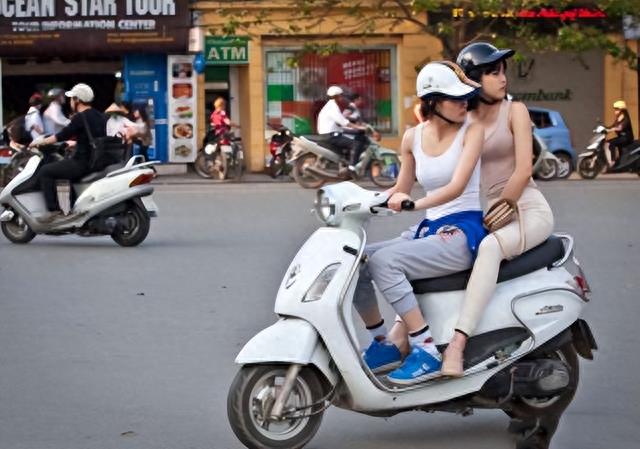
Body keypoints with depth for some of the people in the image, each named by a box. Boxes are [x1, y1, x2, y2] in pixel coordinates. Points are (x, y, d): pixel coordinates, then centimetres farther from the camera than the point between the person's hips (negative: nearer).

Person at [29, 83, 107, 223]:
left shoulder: (80, 117, -14)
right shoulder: (100, 116, 13)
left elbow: (62, 135, -13)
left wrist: (40, 142, -2)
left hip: (84, 163, -9)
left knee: (45, 172, -4)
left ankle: (54, 211, -12)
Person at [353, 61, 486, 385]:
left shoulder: (472, 130, -7)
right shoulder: (413, 137, 9)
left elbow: (457, 187, -20)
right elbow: (400, 190, 19)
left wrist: (413, 204, -35)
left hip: (463, 231, -7)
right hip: (429, 229, 7)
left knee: (384, 261, -27)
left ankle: (426, 351, -26)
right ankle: (382, 343, 6)